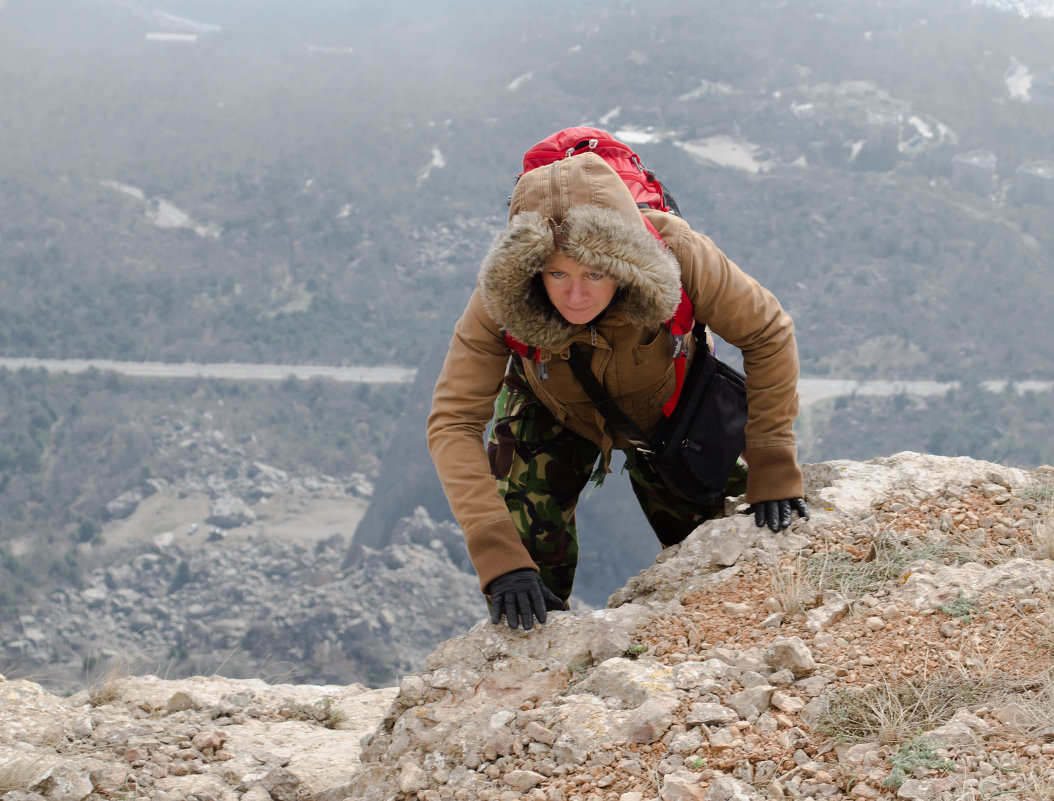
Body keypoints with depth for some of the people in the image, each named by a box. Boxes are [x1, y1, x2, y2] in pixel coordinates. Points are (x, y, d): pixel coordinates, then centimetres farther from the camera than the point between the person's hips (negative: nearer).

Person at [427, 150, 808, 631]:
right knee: (525, 552, -12)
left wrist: (772, 470, -25)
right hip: (552, 415, -1)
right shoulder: (501, 302, -38)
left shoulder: (679, 255, -40)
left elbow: (767, 336, -24)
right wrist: (498, 557, -48)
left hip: (667, 408, 1)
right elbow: (453, 424, -38)